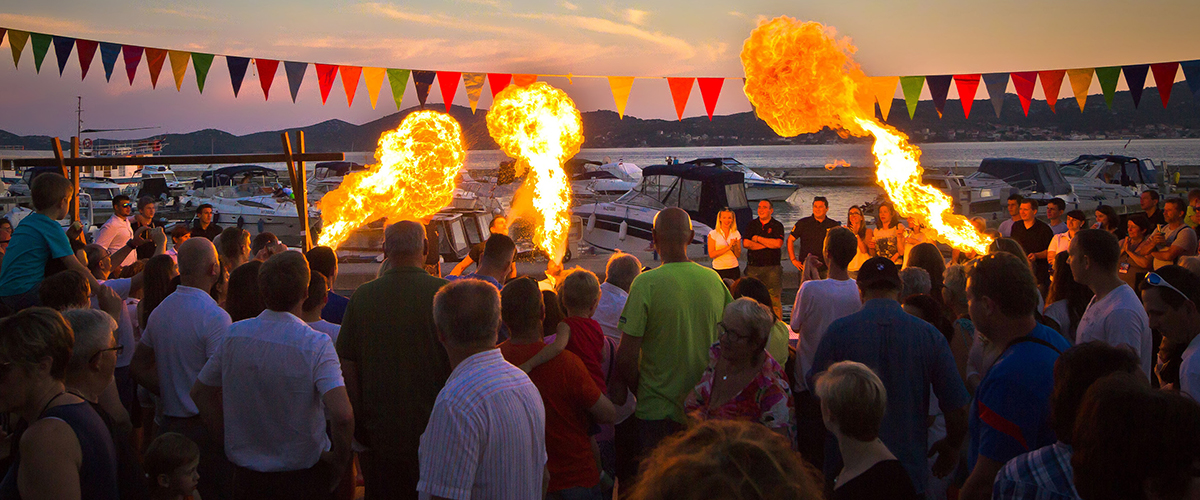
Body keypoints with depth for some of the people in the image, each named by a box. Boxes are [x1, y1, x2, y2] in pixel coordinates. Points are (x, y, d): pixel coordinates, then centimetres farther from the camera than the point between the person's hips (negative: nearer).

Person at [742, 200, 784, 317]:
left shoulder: (777, 226, 6)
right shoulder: (751, 225, 11)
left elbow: (778, 244, -11)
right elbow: (746, 243, -3)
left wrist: (758, 238, -4)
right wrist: (768, 244, -4)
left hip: (772, 267, -2)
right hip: (753, 267, 2)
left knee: (774, 300, -4)